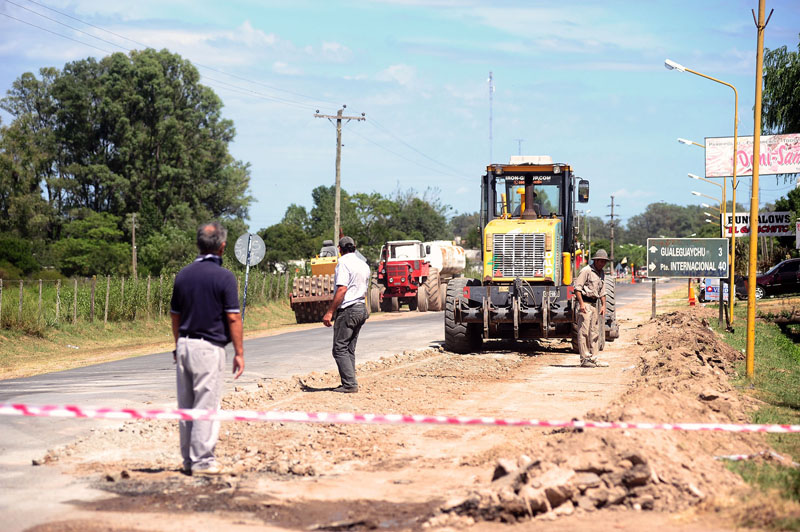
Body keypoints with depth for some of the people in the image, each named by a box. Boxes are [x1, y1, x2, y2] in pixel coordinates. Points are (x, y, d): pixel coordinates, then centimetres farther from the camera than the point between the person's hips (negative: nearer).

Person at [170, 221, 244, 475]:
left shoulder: (183, 275, 7)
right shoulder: (224, 277, -10)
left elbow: (175, 316, 12)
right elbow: (233, 318, -11)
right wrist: (239, 352, -6)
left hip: (184, 345, 6)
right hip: (210, 347, -6)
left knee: (186, 405, 12)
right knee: (207, 406, -2)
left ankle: (188, 459, 19)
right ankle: (202, 460, 0)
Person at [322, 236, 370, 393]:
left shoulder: (343, 262, -11)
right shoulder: (364, 265, 15)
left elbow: (342, 289, -20)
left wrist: (330, 312, -20)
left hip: (347, 310, -9)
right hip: (361, 309, 9)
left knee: (340, 349, -6)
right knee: (350, 349, 13)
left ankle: (350, 384, -11)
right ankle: (349, 384, 11)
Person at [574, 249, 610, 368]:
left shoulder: (602, 274, 16)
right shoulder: (586, 271, -9)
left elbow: (602, 292, 23)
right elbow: (577, 287, -14)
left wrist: (603, 305, 12)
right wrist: (581, 304, -19)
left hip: (594, 304, 9)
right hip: (585, 303, -9)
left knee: (594, 332, 10)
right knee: (584, 332, -8)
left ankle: (593, 359, 15)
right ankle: (584, 359, -8)